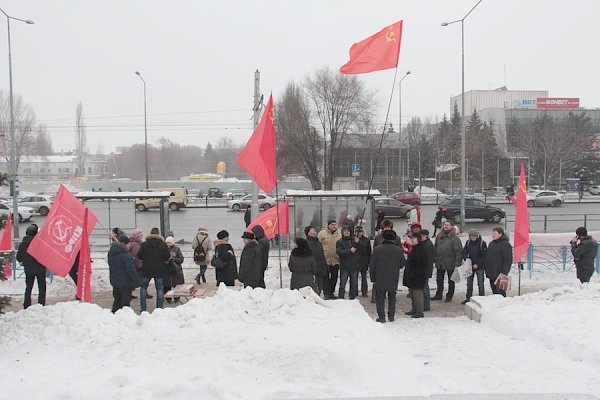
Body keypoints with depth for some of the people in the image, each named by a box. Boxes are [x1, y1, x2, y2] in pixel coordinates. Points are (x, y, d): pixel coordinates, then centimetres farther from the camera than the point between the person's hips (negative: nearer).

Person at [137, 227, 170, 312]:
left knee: (143, 287, 15)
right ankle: (159, 308, 7)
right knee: (160, 289, 9)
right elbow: (167, 257, -2)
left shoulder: (144, 244, -7)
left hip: (146, 270, 0)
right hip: (159, 270, 0)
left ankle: (143, 309, 11)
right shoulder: (163, 244, -5)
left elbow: (139, 255, -2)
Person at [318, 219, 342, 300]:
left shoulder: (339, 234, 5)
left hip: (336, 260, 4)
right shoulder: (322, 233, -5)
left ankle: (331, 292, 24)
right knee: (325, 278, 3)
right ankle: (326, 294, 10)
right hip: (325, 260, -4)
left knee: (334, 277, 11)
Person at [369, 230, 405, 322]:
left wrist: (372, 278, 4)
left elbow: (372, 265, -4)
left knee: (380, 298, 6)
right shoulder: (399, 250, -5)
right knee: (392, 297, 15)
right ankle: (391, 316, 16)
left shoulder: (377, 249, -7)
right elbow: (402, 264, 2)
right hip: (393, 280, 2)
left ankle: (381, 316, 4)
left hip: (380, 279, -2)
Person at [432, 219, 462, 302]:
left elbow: (458, 251, -15)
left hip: (450, 263, -5)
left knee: (451, 281, 10)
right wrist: (435, 258, 9)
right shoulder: (439, 236, 5)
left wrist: (457, 263, -19)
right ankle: (439, 294, 25)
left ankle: (449, 296, 20)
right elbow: (436, 248, 14)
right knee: (439, 280, 14)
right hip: (440, 263, 5)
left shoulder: (455, 238, -14)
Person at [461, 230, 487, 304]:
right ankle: (468, 298, 21)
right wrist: (466, 259, -11)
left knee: (480, 284, -1)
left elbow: (484, 256, -10)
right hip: (470, 266, 5)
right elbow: (464, 252, 7)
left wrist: (478, 264, -15)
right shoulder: (468, 242, 3)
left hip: (479, 267, -5)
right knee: (469, 283, 11)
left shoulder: (482, 243, -10)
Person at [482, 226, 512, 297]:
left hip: (499, 274, -8)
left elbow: (508, 260, -16)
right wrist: (486, 269, 17)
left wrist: (504, 272, -21)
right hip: (491, 274, 8)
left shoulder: (505, 245, -12)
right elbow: (487, 257, 22)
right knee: (494, 291, 14)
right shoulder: (491, 243, 13)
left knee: (500, 291, -4)